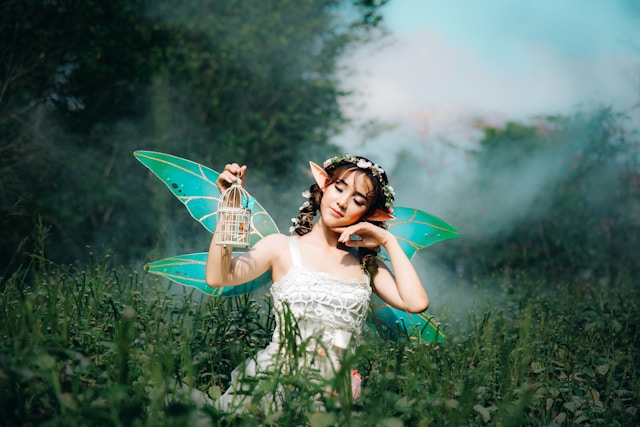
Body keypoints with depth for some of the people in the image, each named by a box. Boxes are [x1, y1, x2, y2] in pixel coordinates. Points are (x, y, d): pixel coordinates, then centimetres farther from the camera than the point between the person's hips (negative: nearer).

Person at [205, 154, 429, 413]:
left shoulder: (367, 265, 14)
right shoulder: (282, 247, 6)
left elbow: (416, 303, -2)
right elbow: (217, 277, -9)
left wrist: (389, 241, 6)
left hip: (333, 390, 2)